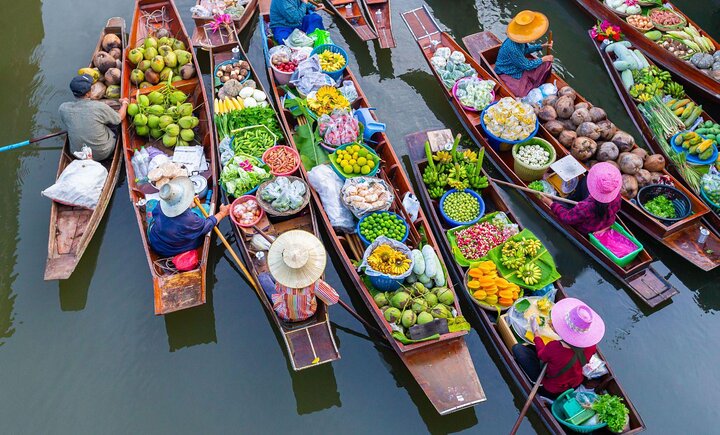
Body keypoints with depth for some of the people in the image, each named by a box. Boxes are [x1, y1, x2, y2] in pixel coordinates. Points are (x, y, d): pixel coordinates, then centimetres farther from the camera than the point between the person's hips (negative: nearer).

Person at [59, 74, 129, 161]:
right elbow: (120, 118, -5)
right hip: (104, 154, -4)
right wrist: (124, 103, 17)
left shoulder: (63, 108, -14)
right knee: (114, 120, 17)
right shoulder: (100, 107, -24)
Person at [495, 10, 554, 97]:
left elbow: (526, 49, 15)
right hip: (508, 74, -9)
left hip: (520, 66, 9)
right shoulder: (513, 48, -38)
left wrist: (542, 46, 4)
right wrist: (542, 59, -11)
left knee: (547, 64, 0)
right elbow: (527, 66, -24)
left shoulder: (519, 40, -12)